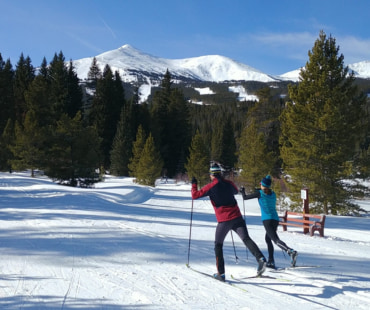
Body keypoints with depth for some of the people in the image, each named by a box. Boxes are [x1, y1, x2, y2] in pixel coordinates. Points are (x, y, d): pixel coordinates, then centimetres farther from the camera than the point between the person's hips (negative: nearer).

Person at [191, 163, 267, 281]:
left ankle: (221, 273, 9)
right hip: (237, 218, 3)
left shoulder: (210, 186, -3)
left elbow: (195, 195, 0)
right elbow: (235, 191, 32)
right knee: (246, 239, -6)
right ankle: (260, 258, -31)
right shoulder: (229, 183, 9)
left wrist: (194, 184, 17)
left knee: (218, 245, 12)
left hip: (223, 221, -3)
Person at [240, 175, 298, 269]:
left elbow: (245, 198, 3)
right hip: (275, 219, 7)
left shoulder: (260, 193, -3)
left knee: (276, 240, -16)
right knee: (268, 239, 21)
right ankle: (271, 262, 18)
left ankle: (291, 252, -39)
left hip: (267, 220, -7)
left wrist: (243, 191, 25)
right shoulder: (273, 194, 12)